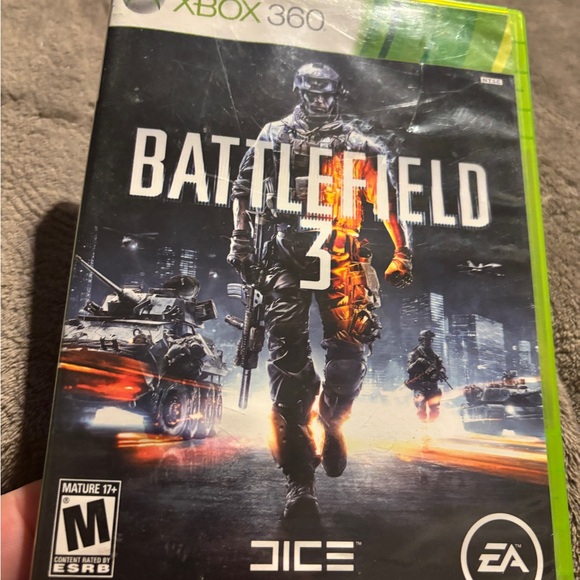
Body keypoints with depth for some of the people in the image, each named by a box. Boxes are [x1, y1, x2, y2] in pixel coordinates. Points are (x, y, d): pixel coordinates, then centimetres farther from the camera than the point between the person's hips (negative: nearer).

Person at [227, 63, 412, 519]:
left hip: (342, 253, 1)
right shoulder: (275, 135, 17)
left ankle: (332, 420, 23)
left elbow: (389, 199, 15)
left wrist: (402, 254, 8)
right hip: (287, 253, -1)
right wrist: (242, 241, 6)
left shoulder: (360, 143, 17)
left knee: (352, 347, -11)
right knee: (289, 355, -10)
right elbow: (245, 189, 16)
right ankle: (299, 479, -4)